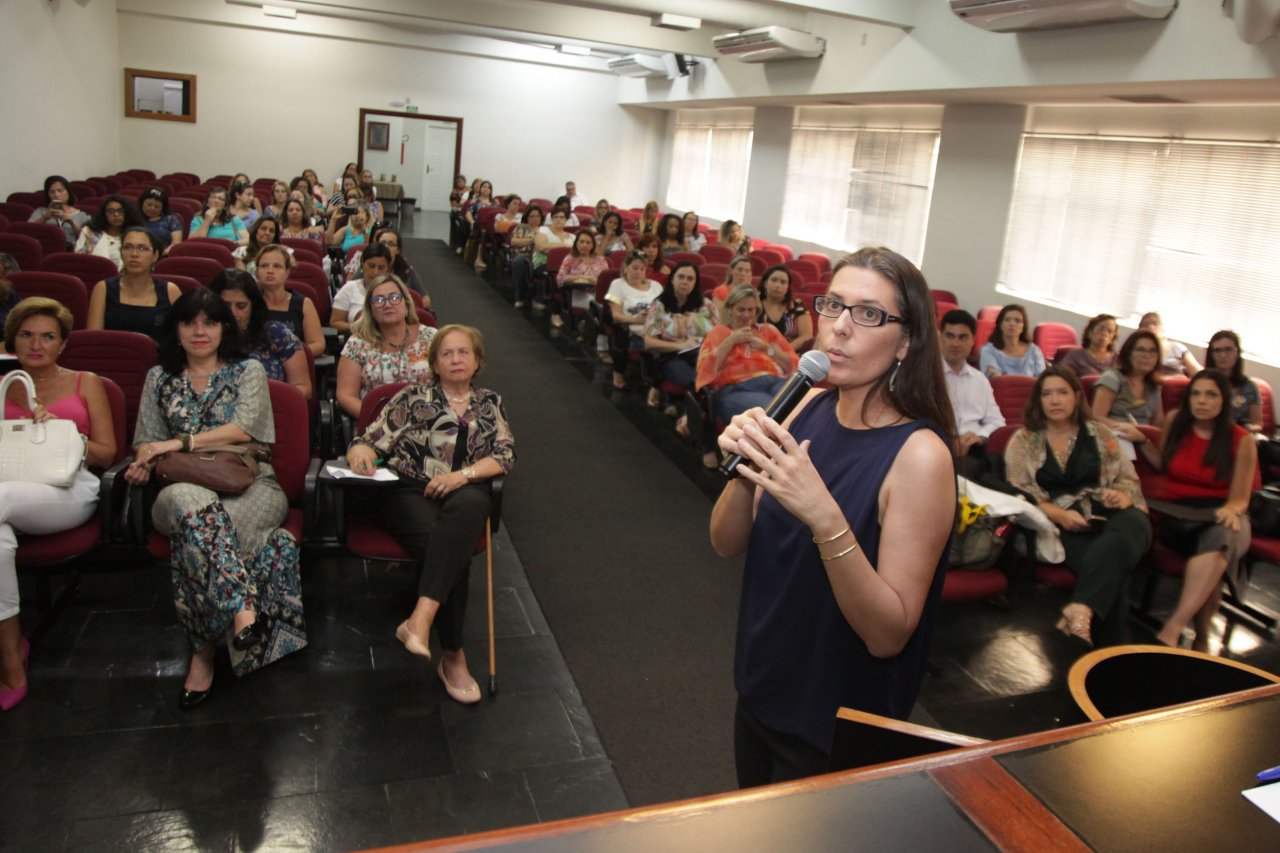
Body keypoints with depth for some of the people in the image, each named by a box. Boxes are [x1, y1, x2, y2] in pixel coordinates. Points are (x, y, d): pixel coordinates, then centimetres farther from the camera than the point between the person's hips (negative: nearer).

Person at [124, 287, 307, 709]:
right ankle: (242, 609, -45)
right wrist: (144, 461, -5)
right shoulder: (159, 378, 22)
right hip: (186, 487, 1)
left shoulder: (248, 371, 11)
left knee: (198, 531, -36)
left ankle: (205, 650, -26)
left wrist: (180, 443, -12)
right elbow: (147, 440, 19)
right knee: (193, 505, -39)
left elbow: (244, 429, -4)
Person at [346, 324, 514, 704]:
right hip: (410, 490, -1)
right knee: (452, 548, -33)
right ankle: (453, 657, -27)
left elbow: (505, 455, 7)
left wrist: (463, 474, -11)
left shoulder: (489, 403, 20)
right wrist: (360, 451, -18)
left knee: (467, 505, -38)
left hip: (464, 492, 1)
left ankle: (420, 620, -43)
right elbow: (372, 441, 7)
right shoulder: (413, 397, 14)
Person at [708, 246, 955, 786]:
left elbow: (889, 634, -26)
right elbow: (727, 544, -4)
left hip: (836, 730, -6)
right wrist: (747, 471, -24)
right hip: (760, 693, 6)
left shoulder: (920, 454, -24)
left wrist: (824, 518, -39)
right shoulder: (810, 407, -6)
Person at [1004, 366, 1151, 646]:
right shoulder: (1023, 441, 13)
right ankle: (1108, 649, -29)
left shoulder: (1099, 433, 21)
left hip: (1108, 517, 2)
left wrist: (1121, 496, -8)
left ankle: (1080, 609, -53)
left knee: (1132, 523, -38)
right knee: (1110, 563, -36)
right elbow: (1020, 495, 3)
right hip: (1059, 525, -2)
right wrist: (1061, 515, -14)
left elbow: (1128, 479, 18)